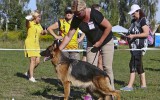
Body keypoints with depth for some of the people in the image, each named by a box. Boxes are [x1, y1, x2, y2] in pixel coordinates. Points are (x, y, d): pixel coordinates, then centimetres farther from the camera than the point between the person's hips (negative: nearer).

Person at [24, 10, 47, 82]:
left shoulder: (39, 25, 13)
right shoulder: (30, 23, -9)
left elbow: (42, 32, 27)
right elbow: (27, 21, -34)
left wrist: (45, 32, 2)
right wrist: (28, 19, -59)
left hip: (36, 44, 7)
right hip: (30, 43, -7)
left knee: (37, 61, 2)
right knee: (33, 59, -13)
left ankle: (28, 72, 22)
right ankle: (31, 77, -7)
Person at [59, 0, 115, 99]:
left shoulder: (94, 14, -30)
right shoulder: (76, 19, -15)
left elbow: (109, 26, -23)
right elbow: (68, 36, -11)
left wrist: (100, 42, -18)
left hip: (106, 40, -4)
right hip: (92, 43, 4)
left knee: (107, 67, -5)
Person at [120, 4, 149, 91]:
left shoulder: (142, 20, -9)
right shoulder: (133, 21, 16)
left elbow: (146, 33, -17)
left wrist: (133, 36, -21)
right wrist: (129, 36, 9)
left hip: (139, 45, -9)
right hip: (133, 45, 9)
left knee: (133, 64, -13)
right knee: (138, 65, 11)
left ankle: (130, 86, -14)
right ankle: (143, 84, 17)